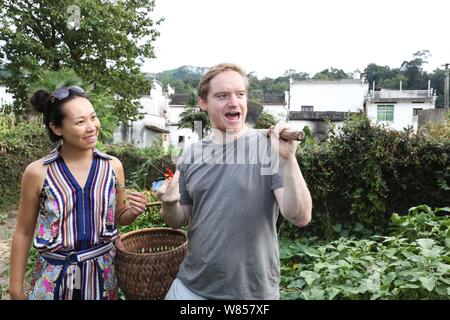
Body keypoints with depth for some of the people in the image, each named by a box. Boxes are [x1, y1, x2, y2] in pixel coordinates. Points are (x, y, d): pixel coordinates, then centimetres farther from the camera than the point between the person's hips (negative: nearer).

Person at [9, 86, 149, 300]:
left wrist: (133, 212, -15)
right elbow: (23, 233, -1)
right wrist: (16, 288, 3)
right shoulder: (37, 172, -13)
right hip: (54, 278, -1)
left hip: (103, 273, 2)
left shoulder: (112, 166, -7)